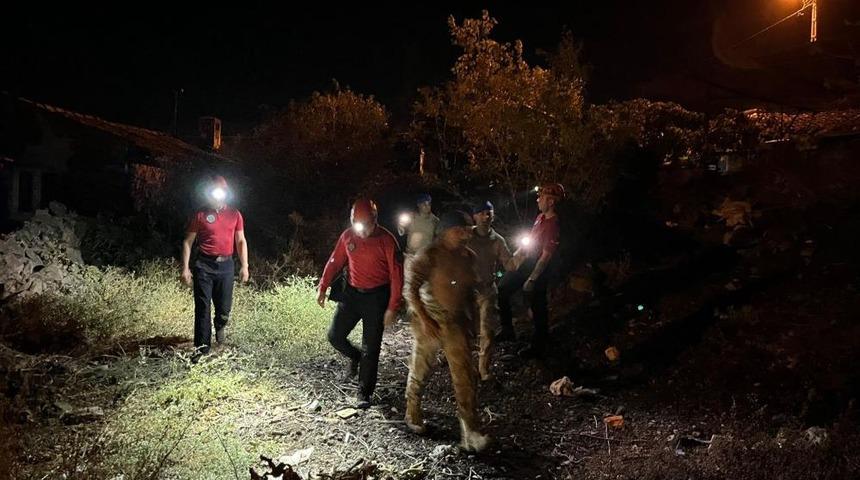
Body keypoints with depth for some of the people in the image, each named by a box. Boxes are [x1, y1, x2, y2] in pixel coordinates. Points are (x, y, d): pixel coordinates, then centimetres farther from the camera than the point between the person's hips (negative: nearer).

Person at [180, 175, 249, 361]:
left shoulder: (234, 215, 8)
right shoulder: (200, 215, 1)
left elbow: (241, 241, 11)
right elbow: (188, 242, 3)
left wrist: (244, 266, 3)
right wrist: (185, 268, -3)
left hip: (226, 265, 2)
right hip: (204, 265, -2)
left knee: (224, 306, 7)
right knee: (203, 307, -3)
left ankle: (220, 326, 42)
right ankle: (202, 347, 4)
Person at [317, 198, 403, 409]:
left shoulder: (386, 240, -15)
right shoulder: (348, 235, -3)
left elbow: (396, 275, -14)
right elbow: (335, 262, 8)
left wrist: (392, 307, -16)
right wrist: (323, 288, 4)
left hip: (376, 296, -4)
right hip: (352, 293, 4)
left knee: (371, 347, 0)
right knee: (335, 336, 4)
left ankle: (364, 393, 13)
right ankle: (355, 357, 34)